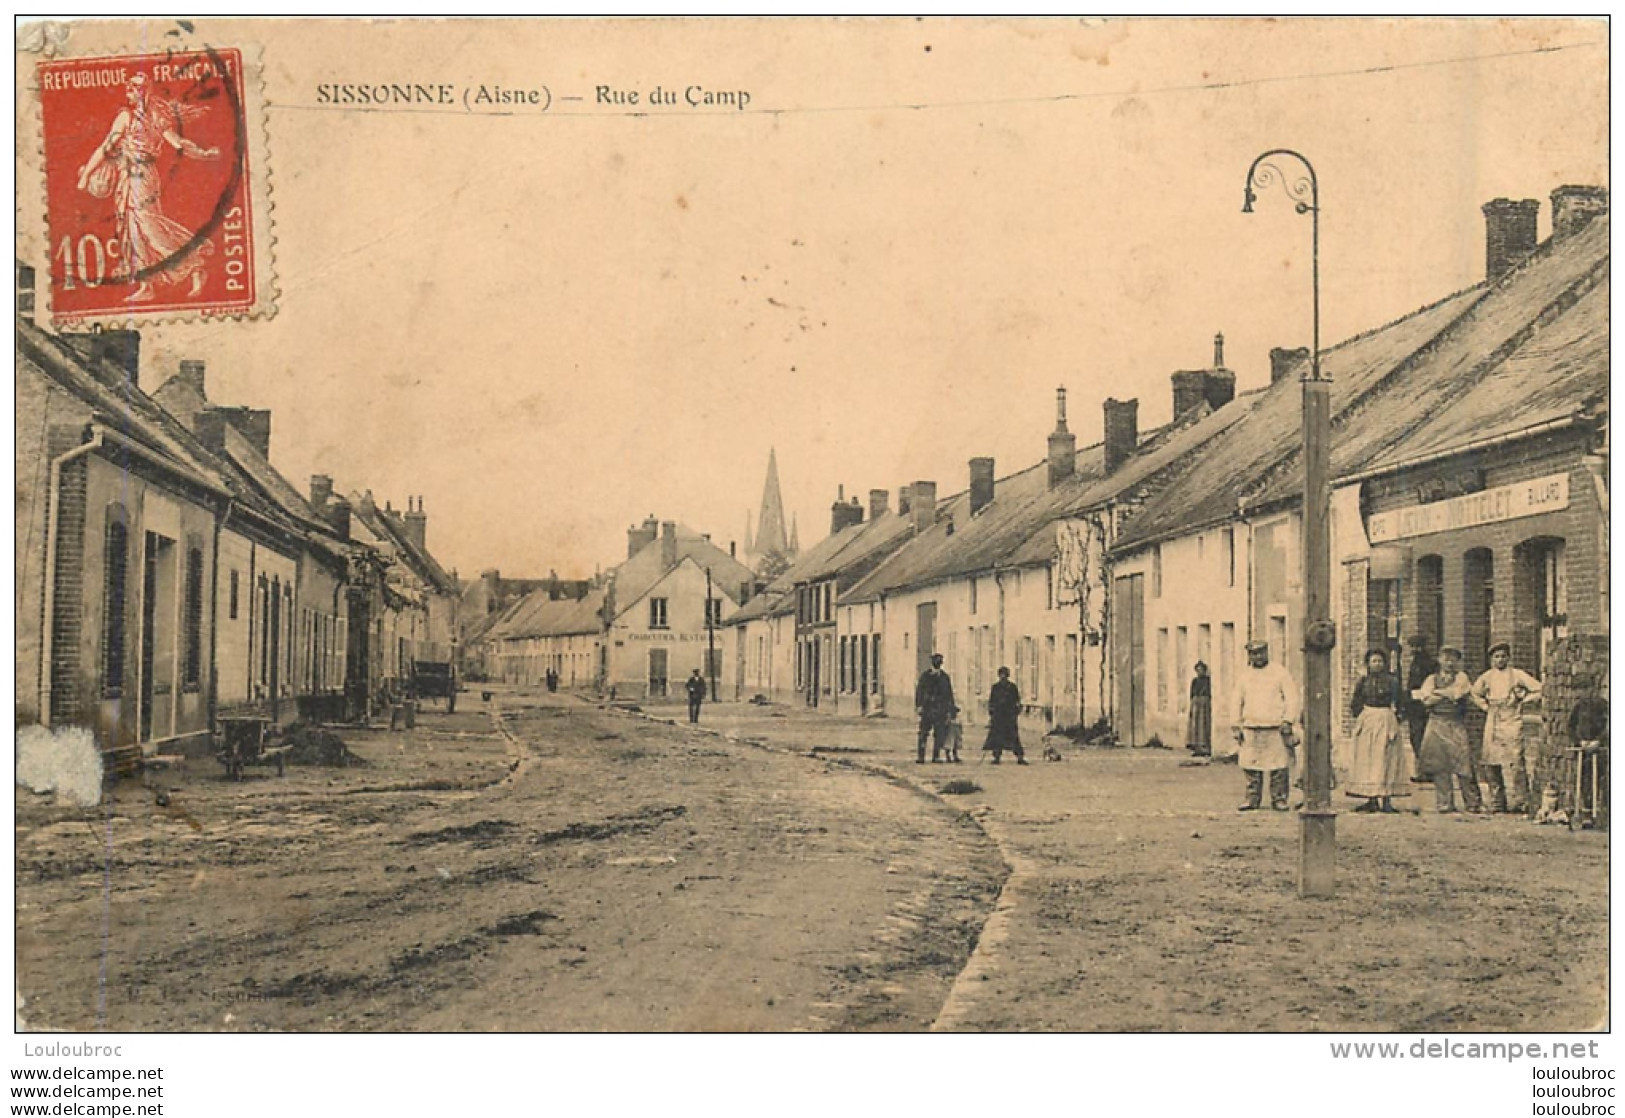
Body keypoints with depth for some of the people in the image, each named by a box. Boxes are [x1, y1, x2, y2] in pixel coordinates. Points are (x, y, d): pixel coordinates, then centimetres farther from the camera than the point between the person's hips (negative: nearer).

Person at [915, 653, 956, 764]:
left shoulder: (945, 677, 11)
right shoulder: (924, 675, 6)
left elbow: (949, 695, 13)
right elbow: (919, 691, 2)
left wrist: (950, 712, 8)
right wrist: (918, 705, -10)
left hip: (940, 710, 2)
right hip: (926, 709, -2)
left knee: (939, 734, -1)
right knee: (923, 733, -5)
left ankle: (936, 757, 5)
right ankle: (920, 757, -4)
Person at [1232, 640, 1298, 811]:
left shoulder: (1279, 673, 5)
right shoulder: (1244, 677, 13)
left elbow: (1292, 698, 1)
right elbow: (1238, 703, 18)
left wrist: (1288, 722, -8)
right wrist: (1237, 727, 11)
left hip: (1276, 728, -3)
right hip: (1251, 729, 3)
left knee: (1279, 767, -4)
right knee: (1251, 766, 1)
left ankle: (1279, 799, 4)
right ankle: (1253, 799, 10)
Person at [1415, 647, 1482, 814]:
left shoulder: (1461, 677, 9)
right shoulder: (1431, 679, 13)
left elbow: (1456, 692, -9)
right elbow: (1427, 701, -2)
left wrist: (1436, 692, -1)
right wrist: (1448, 694, -6)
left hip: (1456, 726, -2)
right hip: (1436, 724, 2)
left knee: (1463, 762, -8)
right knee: (1439, 766, -1)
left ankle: (1474, 804, 0)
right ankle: (1445, 805, 5)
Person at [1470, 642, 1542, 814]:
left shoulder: (1517, 675, 1)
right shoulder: (1487, 677, 11)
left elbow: (1538, 689, 0)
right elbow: (1475, 693, 27)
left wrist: (1522, 699, 1)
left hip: (1513, 722, -4)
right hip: (1492, 722, 4)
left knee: (1516, 761, -12)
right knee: (1491, 763, 1)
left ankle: (1521, 801, -8)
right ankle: (1497, 801, 10)